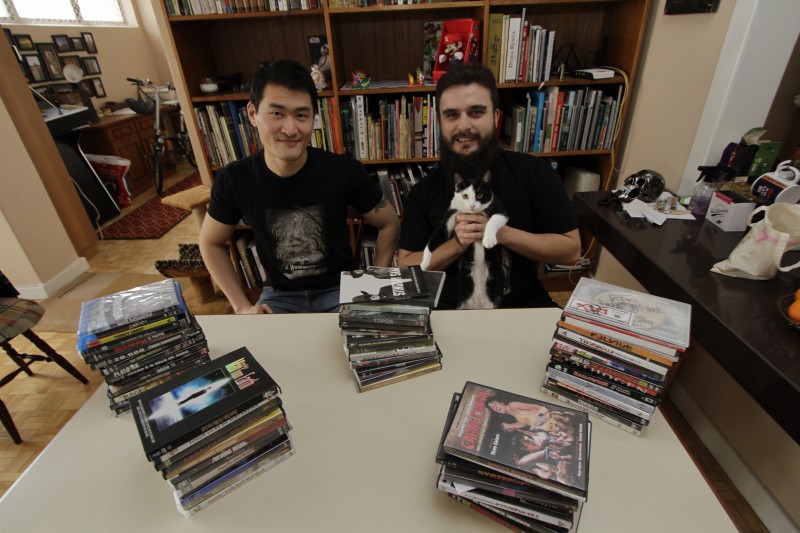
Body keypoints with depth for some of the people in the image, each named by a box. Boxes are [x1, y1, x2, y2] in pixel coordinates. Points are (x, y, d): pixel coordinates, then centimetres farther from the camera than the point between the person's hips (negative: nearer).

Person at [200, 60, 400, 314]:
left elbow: (390, 224, -3)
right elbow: (211, 244, 4)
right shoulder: (234, 180, -12)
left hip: (340, 288, -1)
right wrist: (242, 307, -3)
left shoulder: (344, 171, -17)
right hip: (280, 295, 2)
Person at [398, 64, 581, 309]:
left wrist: (502, 233, -16)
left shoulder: (534, 172, -3)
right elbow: (405, 269, -1)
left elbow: (571, 250, -2)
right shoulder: (424, 192, -2)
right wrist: (456, 244, -17)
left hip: (526, 308, 1)